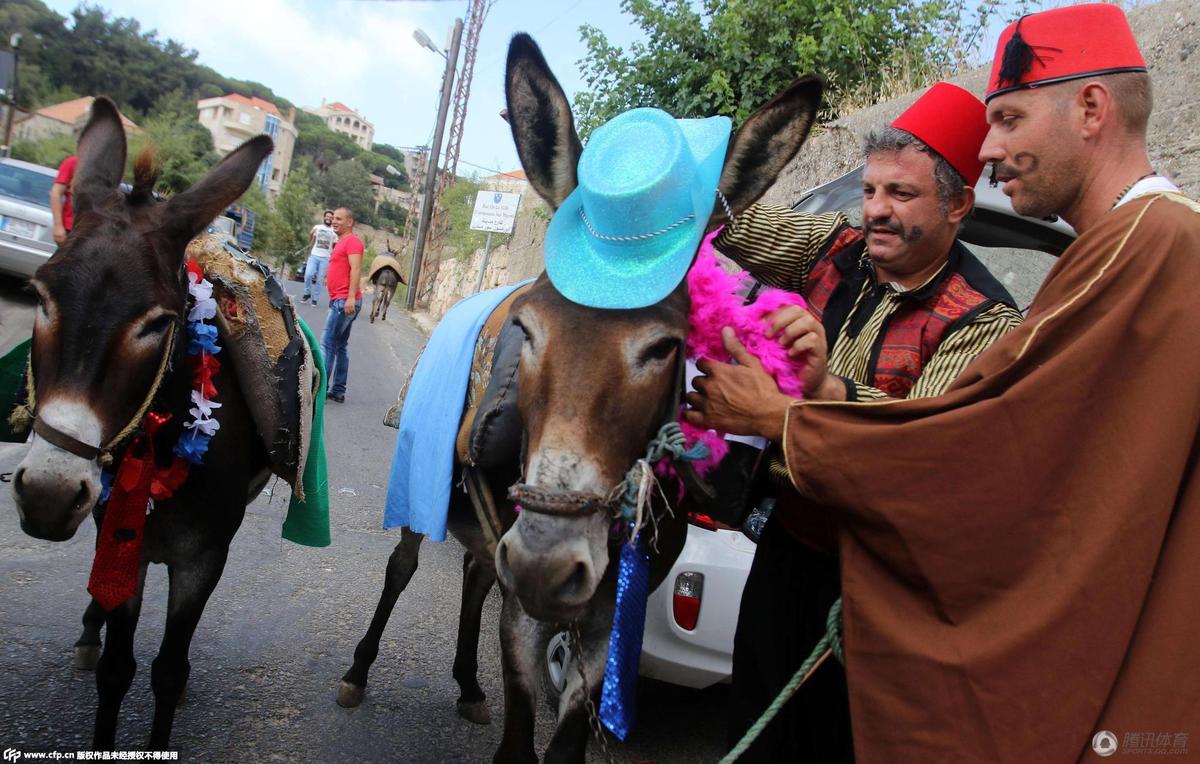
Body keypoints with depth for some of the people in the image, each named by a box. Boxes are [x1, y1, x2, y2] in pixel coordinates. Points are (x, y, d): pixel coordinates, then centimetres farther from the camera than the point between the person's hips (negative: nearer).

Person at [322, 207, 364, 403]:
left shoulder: (352, 241, -9)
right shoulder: (341, 242, 21)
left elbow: (355, 269, -20)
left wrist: (350, 298, -28)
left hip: (345, 301, -10)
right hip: (340, 301, 10)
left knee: (327, 343, -11)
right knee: (341, 346, 10)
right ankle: (338, 391, 14)